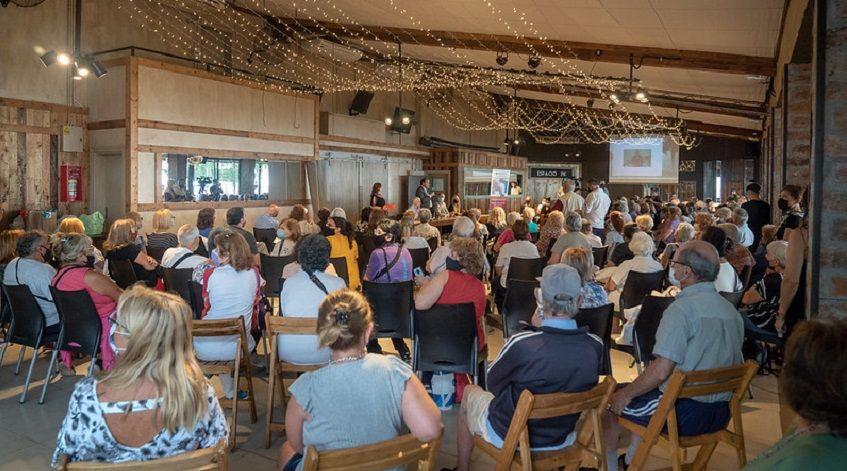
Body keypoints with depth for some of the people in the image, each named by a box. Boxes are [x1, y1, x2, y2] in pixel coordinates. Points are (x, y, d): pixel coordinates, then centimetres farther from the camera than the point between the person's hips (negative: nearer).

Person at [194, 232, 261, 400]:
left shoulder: (209, 275, -13)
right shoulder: (253, 273, -7)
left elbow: (206, 309, 2)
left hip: (206, 348, -1)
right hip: (238, 347, 1)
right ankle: (230, 392, 37)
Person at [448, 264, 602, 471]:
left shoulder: (520, 344, -32)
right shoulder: (595, 347, -20)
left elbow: (492, 383, -11)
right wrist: (545, 330, -2)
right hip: (562, 438, 4)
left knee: (469, 392, 24)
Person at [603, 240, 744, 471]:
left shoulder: (681, 309, -20)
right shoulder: (732, 311, 5)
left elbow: (661, 371, -26)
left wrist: (626, 394, -10)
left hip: (684, 413, -8)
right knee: (642, 388, 30)